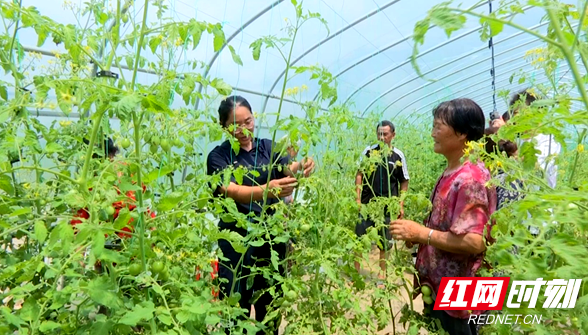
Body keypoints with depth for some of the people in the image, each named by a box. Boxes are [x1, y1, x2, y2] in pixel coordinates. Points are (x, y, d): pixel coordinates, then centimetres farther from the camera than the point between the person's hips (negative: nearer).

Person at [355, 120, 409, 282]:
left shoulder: (398, 156, -3)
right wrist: (358, 198, -4)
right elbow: (360, 175, 3)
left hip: (388, 206, 0)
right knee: (359, 238, 5)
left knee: (384, 241, 11)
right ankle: (356, 270, 20)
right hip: (367, 203, 1)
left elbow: (404, 182, 4)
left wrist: (401, 205, 0)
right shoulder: (369, 151, -2)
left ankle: (382, 272, 27)